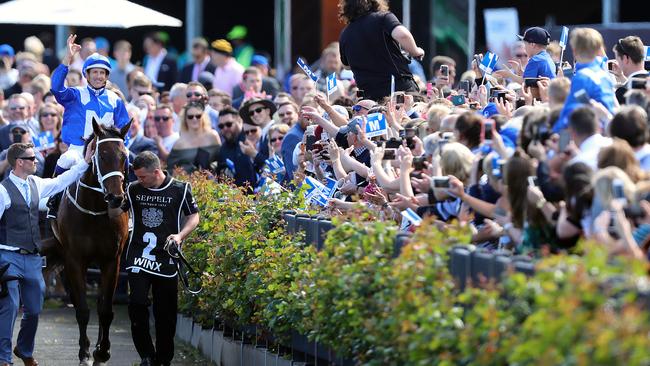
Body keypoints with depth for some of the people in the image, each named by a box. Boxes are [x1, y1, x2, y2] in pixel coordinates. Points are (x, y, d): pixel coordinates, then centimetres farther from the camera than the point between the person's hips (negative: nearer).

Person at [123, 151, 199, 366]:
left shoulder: (180, 190, -1)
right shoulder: (133, 190, 6)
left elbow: (194, 217, 5)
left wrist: (180, 236, -11)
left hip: (166, 259, -1)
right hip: (138, 258, 1)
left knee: (166, 312, 4)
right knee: (137, 302, -16)